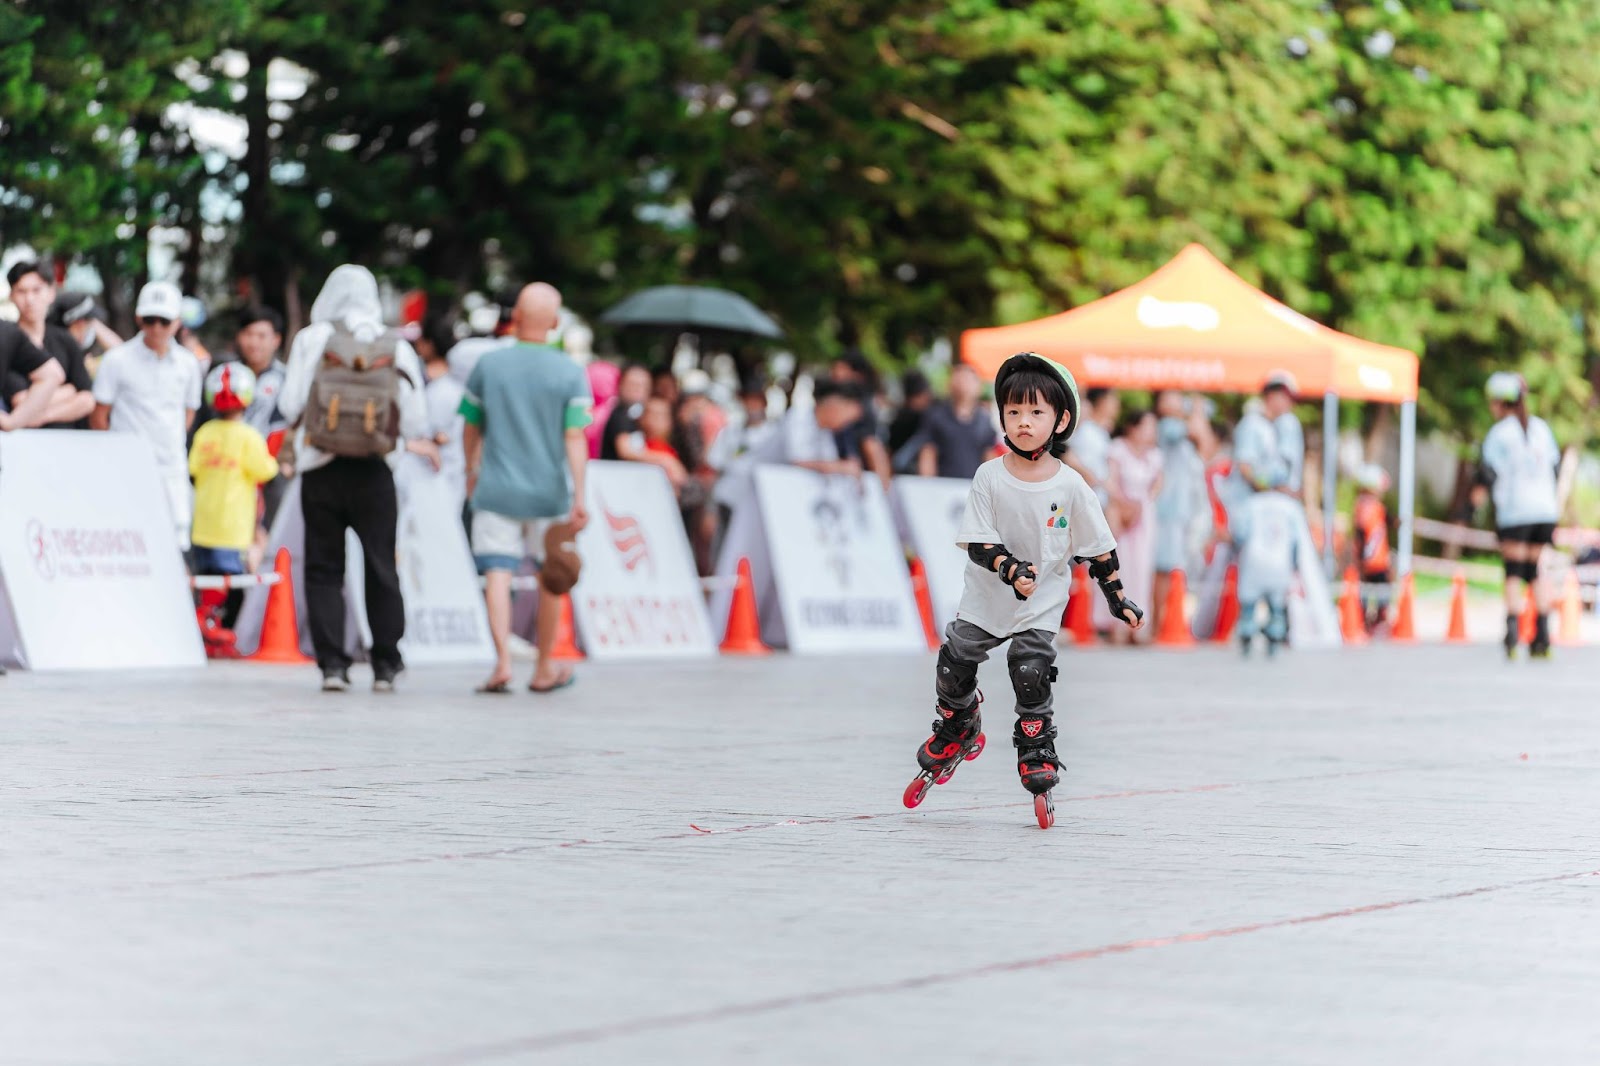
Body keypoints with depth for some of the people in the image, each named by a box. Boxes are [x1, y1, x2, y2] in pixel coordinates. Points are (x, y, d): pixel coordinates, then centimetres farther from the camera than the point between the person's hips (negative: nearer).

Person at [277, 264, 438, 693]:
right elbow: (415, 420, -3)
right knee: (380, 569, 11)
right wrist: (418, 441, 17)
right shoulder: (396, 346, -1)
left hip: (321, 469, 0)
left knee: (323, 569, 7)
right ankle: (385, 665, 13)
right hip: (373, 474, 1)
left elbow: (290, 405, -6)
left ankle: (332, 663, -1)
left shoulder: (311, 340, -3)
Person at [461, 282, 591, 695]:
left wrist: (472, 472, 24)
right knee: (551, 580, 14)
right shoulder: (571, 373, -6)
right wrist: (579, 497, -10)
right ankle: (545, 668, 23)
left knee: (497, 574, -3)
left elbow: (472, 428, 7)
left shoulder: (488, 366, -2)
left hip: (496, 490, 0)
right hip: (548, 492, 0)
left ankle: (503, 661, -21)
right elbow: (575, 438, -11)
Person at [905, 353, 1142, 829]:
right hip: (986, 597, 2)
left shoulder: (1071, 485, -11)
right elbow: (978, 540, -13)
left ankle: (1038, 759, 6)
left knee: (1030, 673, -14)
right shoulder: (989, 476, -11)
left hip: (1043, 603, -1)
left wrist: (1117, 597, 1)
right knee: (954, 664, 2)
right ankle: (956, 733, 33)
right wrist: (1011, 569, -29)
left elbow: (1098, 547, -1)